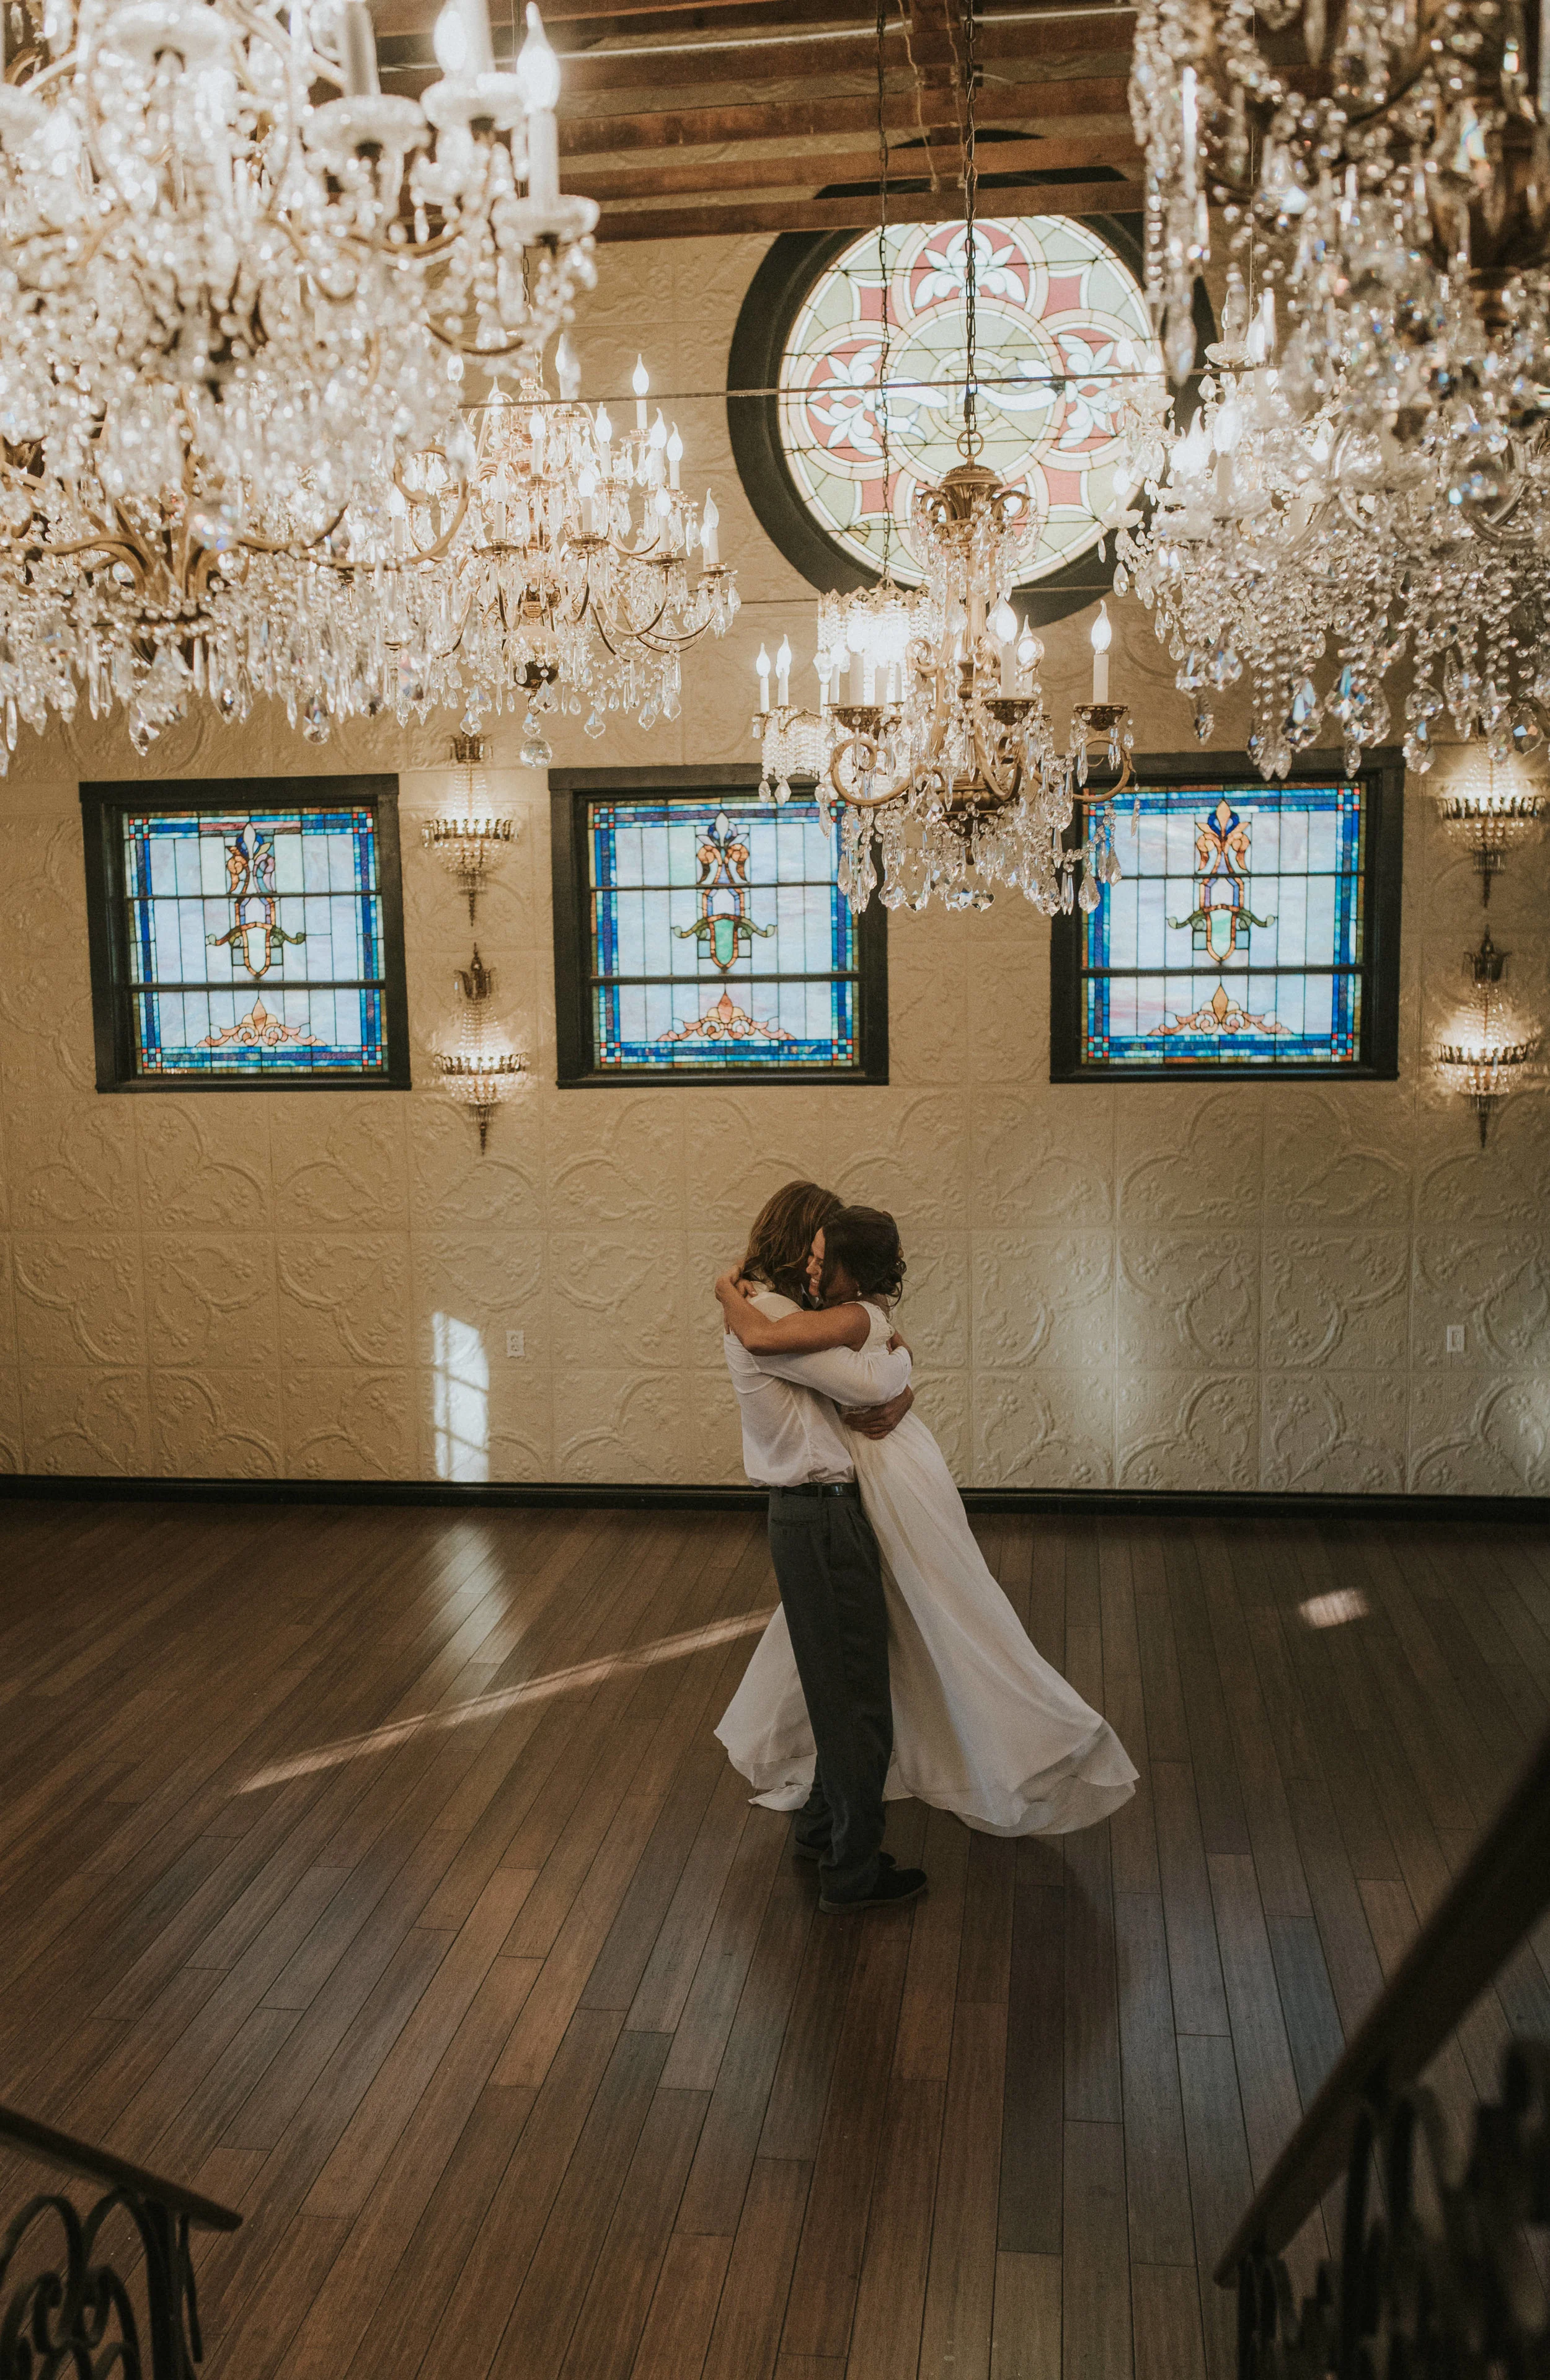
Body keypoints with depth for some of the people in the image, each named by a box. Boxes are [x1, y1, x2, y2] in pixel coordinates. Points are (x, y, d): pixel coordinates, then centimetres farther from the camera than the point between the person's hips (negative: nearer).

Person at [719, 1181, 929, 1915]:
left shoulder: (775, 1312, 14)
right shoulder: (767, 1317, -18)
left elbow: (881, 1387, 16)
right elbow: (867, 1380, -23)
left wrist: (897, 1394, -7)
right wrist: (900, 1356, -1)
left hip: (817, 1514, 10)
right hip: (819, 1518, -10)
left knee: (837, 1684, 22)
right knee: (856, 1695, -1)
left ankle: (822, 1823, 37)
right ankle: (853, 1870, 10)